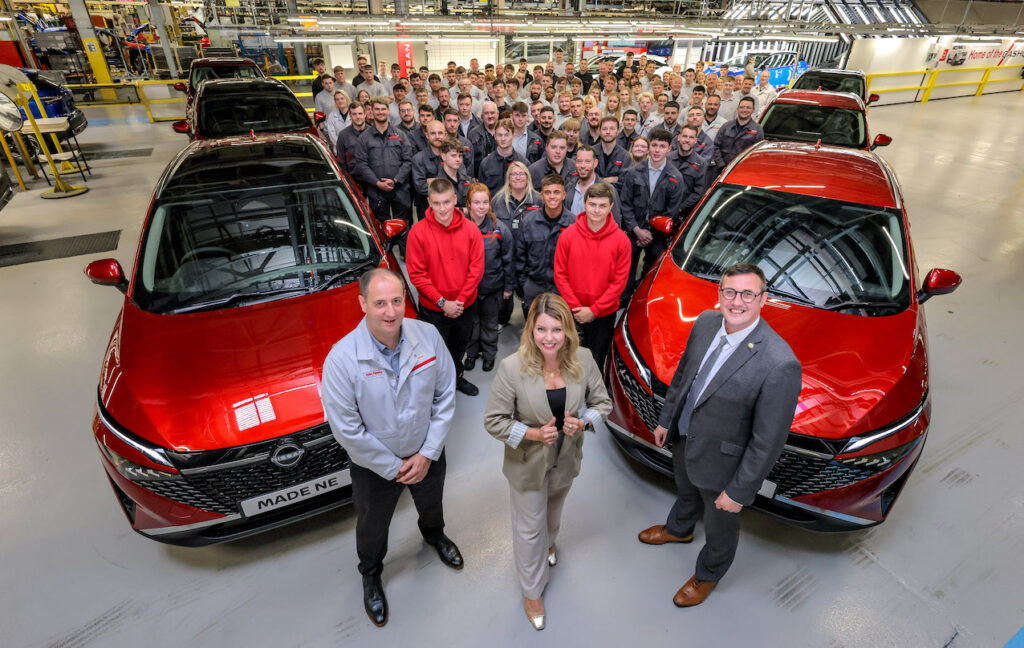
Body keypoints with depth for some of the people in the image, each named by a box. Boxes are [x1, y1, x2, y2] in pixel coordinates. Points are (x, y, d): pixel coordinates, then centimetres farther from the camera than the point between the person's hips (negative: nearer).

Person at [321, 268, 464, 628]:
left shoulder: (428, 336, -21)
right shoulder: (342, 359, -29)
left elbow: (445, 396, -11)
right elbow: (347, 430, -23)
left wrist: (428, 453, -12)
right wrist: (393, 467, -16)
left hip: (427, 453, 3)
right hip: (374, 465, -2)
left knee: (431, 504, 33)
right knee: (373, 526, 25)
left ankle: (434, 534, 69)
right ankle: (371, 575, 59)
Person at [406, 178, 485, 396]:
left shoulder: (471, 230, -9)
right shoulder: (418, 232, -15)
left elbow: (476, 268, -7)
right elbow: (416, 274, -14)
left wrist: (460, 300, -14)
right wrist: (442, 302, -18)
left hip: (465, 306, 3)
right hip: (433, 309, -3)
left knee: (459, 346, 26)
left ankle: (456, 377, 52)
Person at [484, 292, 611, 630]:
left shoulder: (583, 360, -20)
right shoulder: (511, 368, -29)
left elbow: (602, 402, -6)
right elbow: (493, 421, -18)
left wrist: (583, 422, -25)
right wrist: (533, 434, -31)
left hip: (567, 459, 4)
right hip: (528, 463, -3)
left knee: (553, 511, 34)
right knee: (530, 528, 17)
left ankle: (549, 542, 70)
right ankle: (532, 590, 46)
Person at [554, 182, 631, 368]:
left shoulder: (621, 240, -8)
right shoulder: (568, 235, -6)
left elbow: (620, 281, -7)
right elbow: (560, 275, -3)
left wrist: (594, 310, -12)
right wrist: (576, 307, -10)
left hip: (605, 314, 0)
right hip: (573, 313, 0)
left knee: (597, 362, 13)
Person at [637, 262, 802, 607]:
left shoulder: (780, 365, -34)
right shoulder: (705, 322, -14)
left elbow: (768, 440, -25)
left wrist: (739, 491, -17)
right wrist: (666, 419, 11)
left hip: (722, 460, -5)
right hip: (683, 438, 6)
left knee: (720, 526, 24)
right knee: (686, 491, 35)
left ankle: (708, 575, 55)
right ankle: (679, 529, 68)